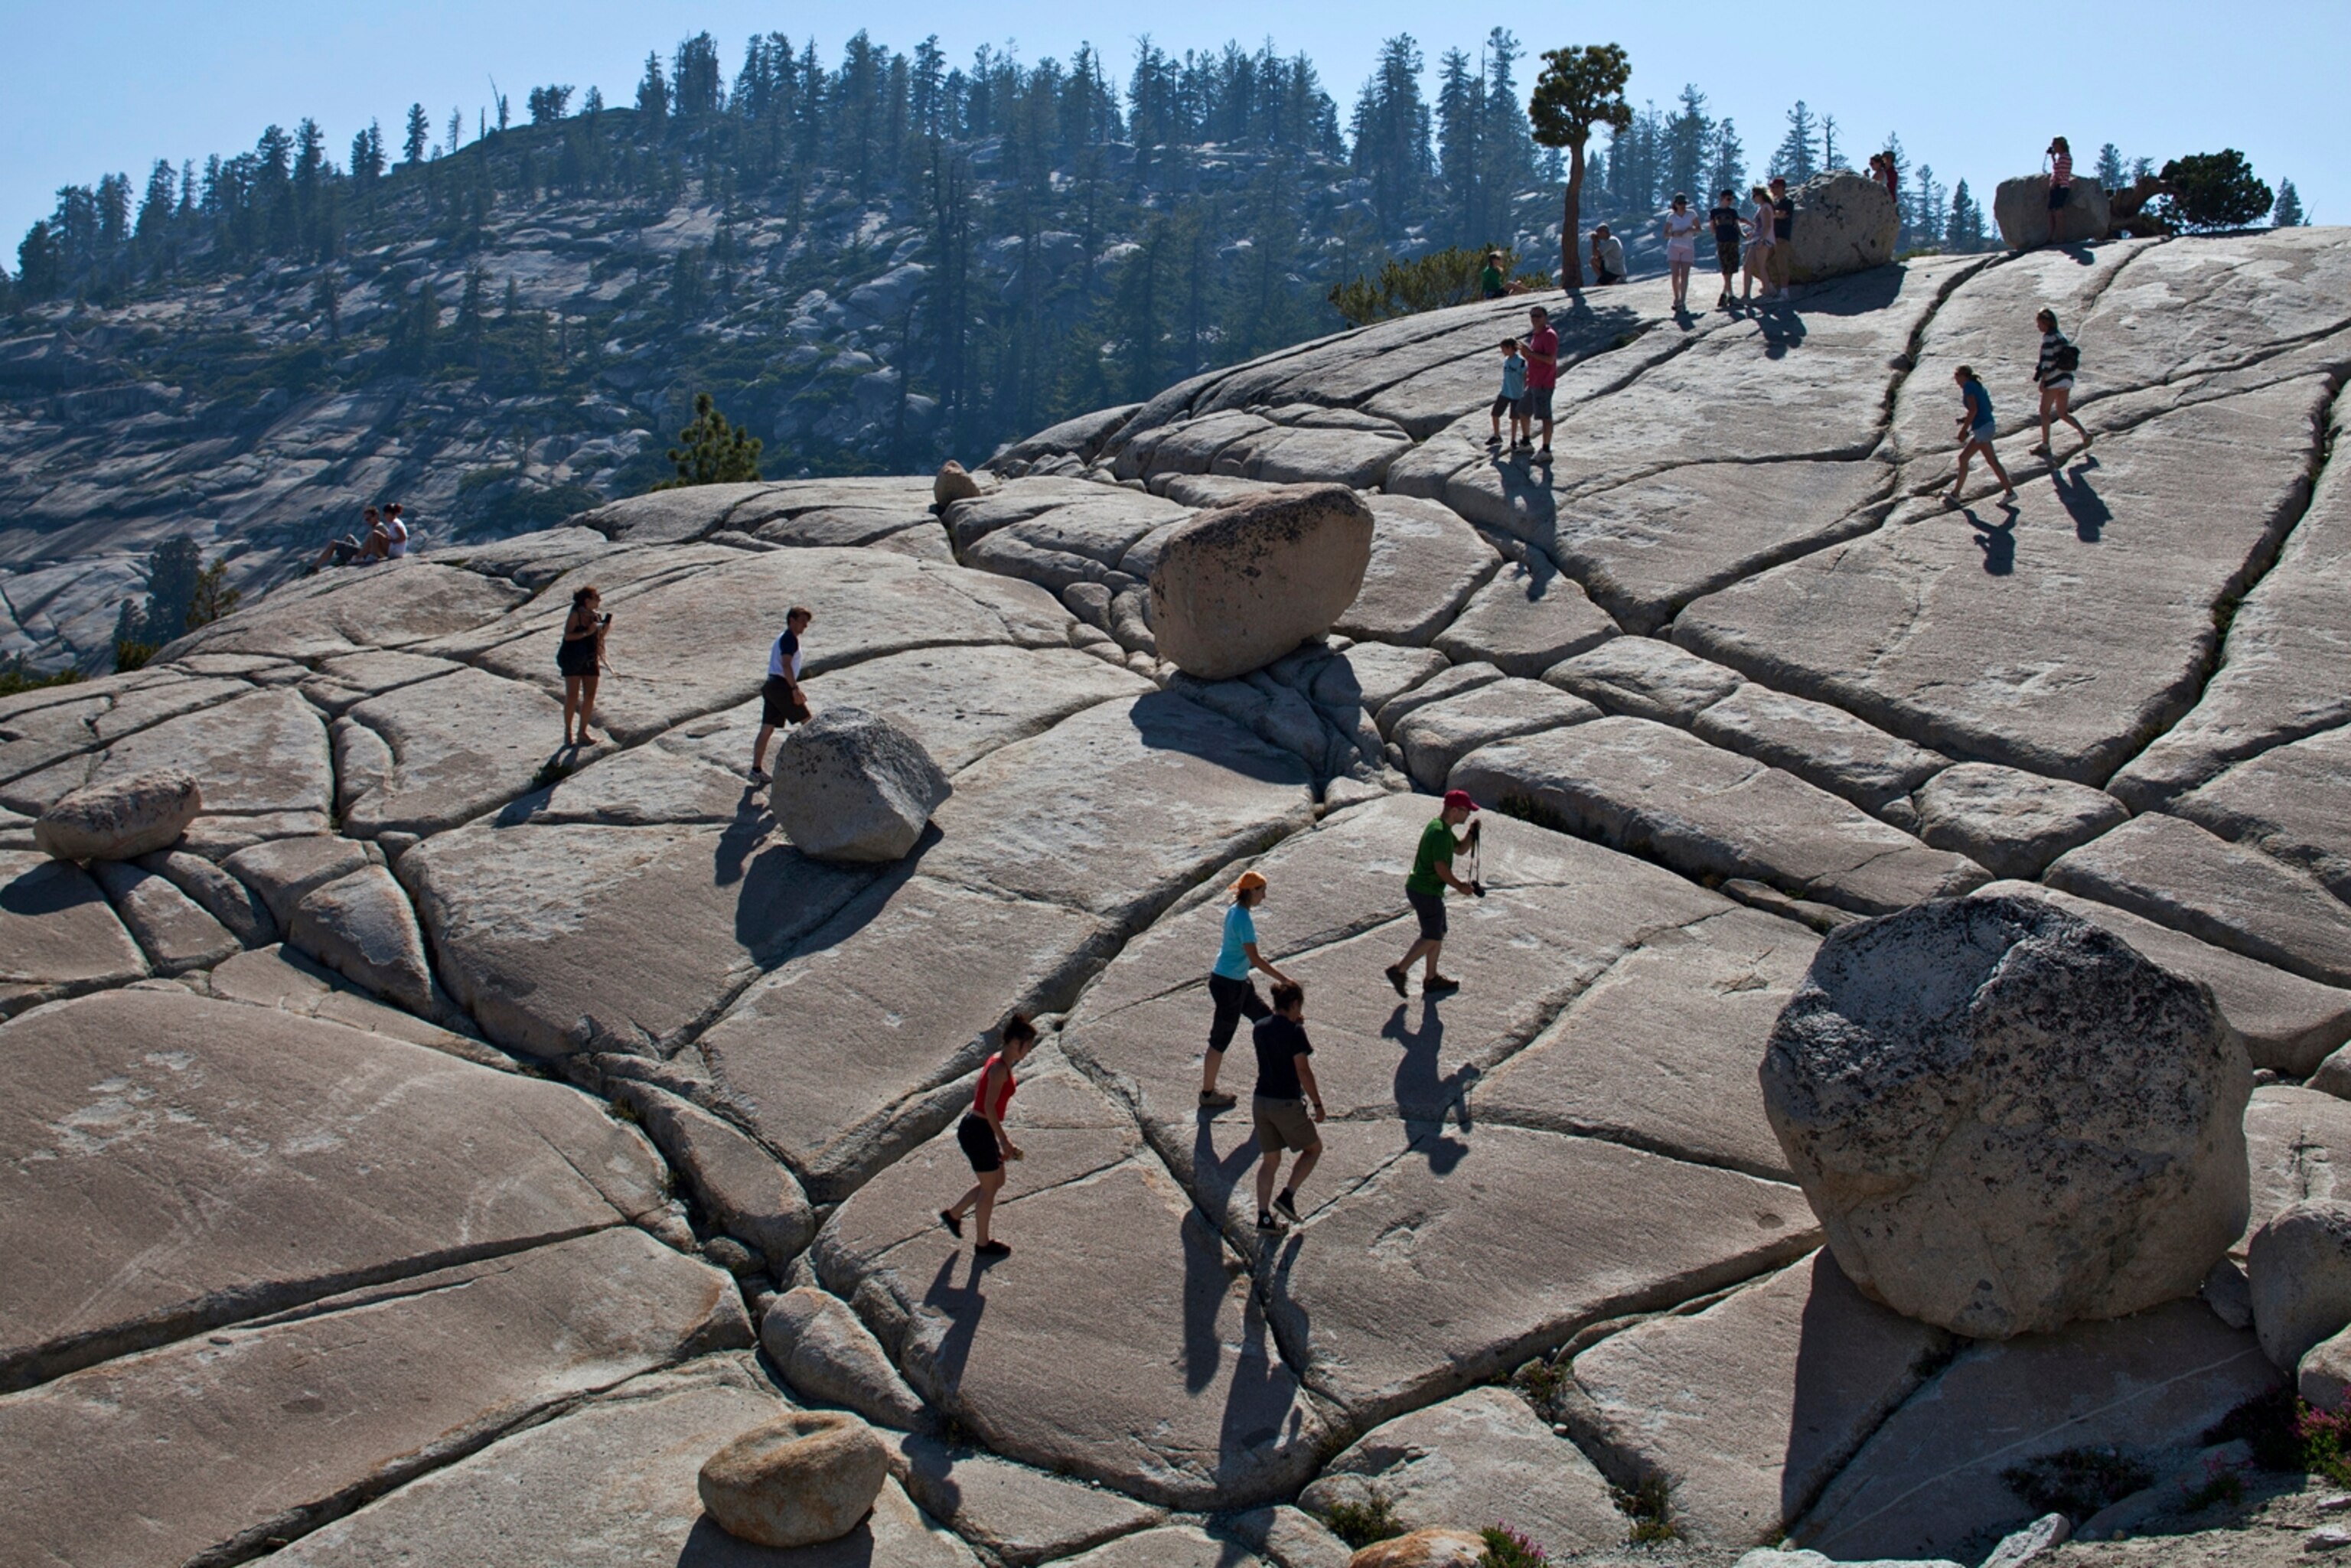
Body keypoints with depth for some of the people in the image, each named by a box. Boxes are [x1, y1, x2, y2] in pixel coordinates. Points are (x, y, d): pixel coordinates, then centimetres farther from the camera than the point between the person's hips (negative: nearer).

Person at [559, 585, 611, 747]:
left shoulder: (596, 616, 9)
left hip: (590, 660, 6)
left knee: (590, 696, 4)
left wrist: (605, 629, -1)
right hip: (573, 660, -6)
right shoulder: (576, 614, -9)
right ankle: (568, 733, 5)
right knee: (572, 696, -3)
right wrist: (587, 632, -23)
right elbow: (568, 636, -18)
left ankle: (583, 732, 13)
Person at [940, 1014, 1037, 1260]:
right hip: (978, 1132, -9)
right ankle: (982, 1244, 24)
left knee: (997, 1181, 21)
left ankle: (953, 1213, 34)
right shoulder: (1000, 1068, -21)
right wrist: (1004, 1141, -23)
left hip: (976, 1128, 9)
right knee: (989, 1188, 7)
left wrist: (1000, 1135, 22)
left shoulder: (1000, 1062, 9)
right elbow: (989, 1107, -26)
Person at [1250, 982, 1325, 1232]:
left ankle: (1264, 1216, 10)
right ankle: (1287, 1196, 4)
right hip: (1287, 1103, -6)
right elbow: (1303, 1071, -16)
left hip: (1261, 1101, 6)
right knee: (1313, 1148, 16)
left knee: (1270, 1159, 15)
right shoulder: (1295, 1032, -15)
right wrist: (1318, 1103, -8)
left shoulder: (1259, 1028, 5)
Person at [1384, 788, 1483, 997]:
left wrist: (1471, 834, 2)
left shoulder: (1441, 828, 10)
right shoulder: (1440, 833, -22)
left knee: (1438, 934, 17)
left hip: (1418, 888, 10)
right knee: (1432, 937, 1)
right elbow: (1441, 868, -26)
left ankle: (1431, 980, 25)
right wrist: (1460, 886, -14)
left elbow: (1460, 849, 21)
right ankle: (1400, 971, 7)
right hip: (1426, 892, -10)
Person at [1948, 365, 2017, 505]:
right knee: (1963, 458, 14)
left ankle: (2009, 492, -8)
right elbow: (1989, 408, 20)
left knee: (1992, 461, -7)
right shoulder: (1978, 386, 19)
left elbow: (1973, 409, -18)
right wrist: (1966, 419, 19)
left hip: (1981, 428, -10)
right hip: (1988, 424, 10)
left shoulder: (1968, 386, -7)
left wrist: (1964, 429, -15)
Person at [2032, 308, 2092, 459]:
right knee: (2062, 413, 14)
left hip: (2054, 380, -8)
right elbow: (2066, 358, 17)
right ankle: (2084, 433, 1)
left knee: (2044, 411, 4)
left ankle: (2045, 445, 6)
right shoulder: (2062, 337, 13)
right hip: (2067, 379, 9)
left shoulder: (2048, 338, -13)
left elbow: (2047, 361, -19)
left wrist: (2042, 381, -15)